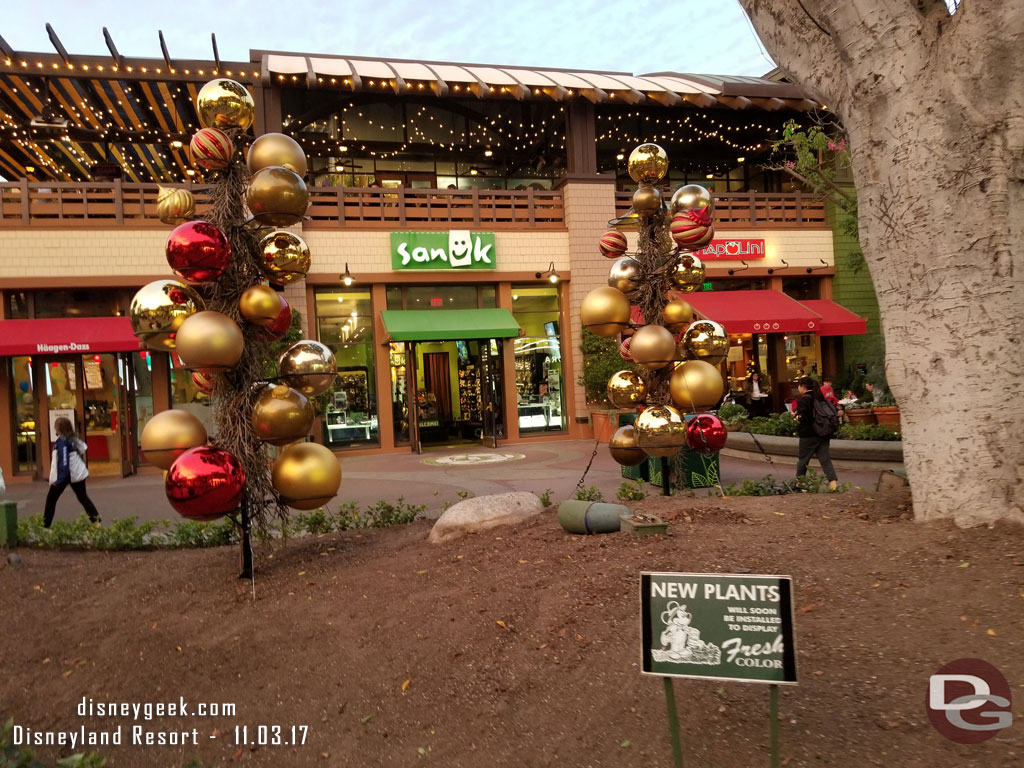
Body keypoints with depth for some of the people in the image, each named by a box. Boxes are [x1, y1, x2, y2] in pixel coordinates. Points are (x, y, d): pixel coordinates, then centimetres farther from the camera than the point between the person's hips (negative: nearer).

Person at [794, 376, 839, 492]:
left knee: (803, 459, 9)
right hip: (824, 433, 7)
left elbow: (803, 417, -20)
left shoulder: (803, 399, -13)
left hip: (809, 434, -6)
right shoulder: (820, 398, 11)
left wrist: (797, 418, 0)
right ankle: (833, 481, -13)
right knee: (825, 459, 2)